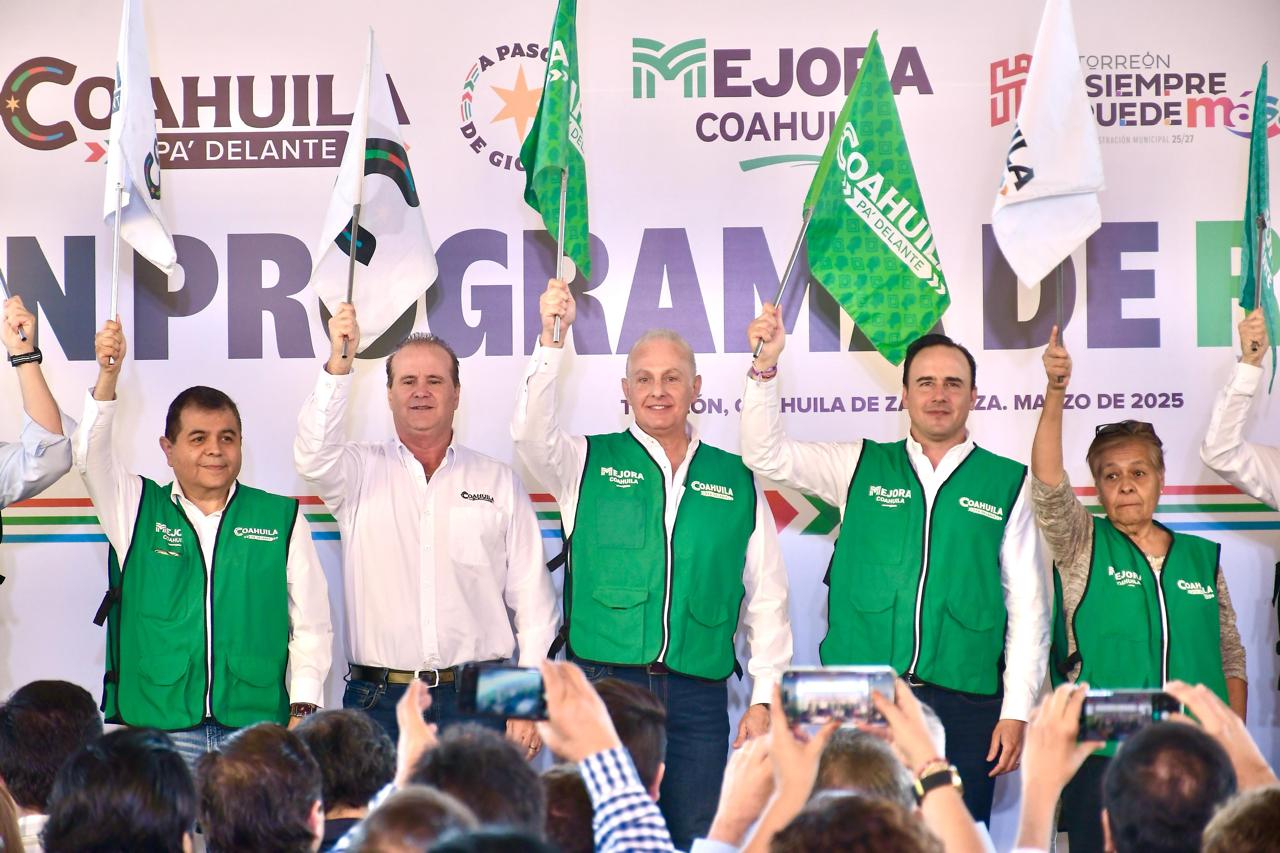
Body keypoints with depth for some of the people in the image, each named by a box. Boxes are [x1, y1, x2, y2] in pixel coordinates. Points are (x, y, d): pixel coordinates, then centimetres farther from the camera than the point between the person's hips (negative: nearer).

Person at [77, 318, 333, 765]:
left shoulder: (282, 518, 10)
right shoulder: (137, 510, 11)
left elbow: (311, 623, 9)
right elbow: (90, 455, -5)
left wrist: (304, 710, -1)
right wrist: (108, 376, -19)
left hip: (257, 728, 0)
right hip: (157, 725, 0)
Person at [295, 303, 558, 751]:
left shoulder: (500, 483, 11)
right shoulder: (360, 471, 10)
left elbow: (533, 601, 9)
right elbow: (314, 456, -14)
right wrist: (338, 365, -26)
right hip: (377, 701, 0)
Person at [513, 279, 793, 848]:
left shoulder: (736, 480, 12)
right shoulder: (589, 463, 9)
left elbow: (767, 597, 12)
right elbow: (532, 433, -12)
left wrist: (764, 699, 6)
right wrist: (553, 340, -22)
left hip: (698, 697, 2)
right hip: (604, 684, -1)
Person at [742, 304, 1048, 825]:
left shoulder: (1009, 484, 7)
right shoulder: (861, 468, 11)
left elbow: (1028, 605, 5)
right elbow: (766, 454, 5)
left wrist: (1016, 709, -2)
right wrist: (765, 366, -9)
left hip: (963, 704, -1)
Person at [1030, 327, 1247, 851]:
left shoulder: (1203, 557, 12)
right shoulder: (1082, 546, 4)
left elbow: (1230, 655, 15)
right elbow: (1047, 484, -13)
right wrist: (1056, 392, -25)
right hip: (1102, 760, -2)